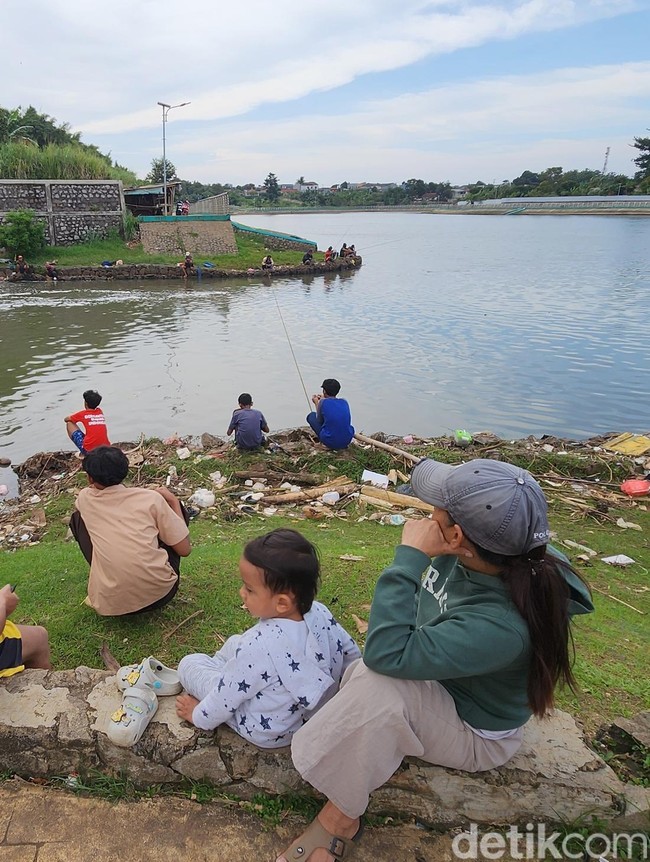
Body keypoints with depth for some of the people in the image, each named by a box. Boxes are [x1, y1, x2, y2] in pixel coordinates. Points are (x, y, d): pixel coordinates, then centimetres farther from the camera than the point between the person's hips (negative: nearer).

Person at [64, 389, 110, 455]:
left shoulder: (83, 414, 2)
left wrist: (75, 418, 39)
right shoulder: (100, 412, 13)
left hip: (89, 450, -5)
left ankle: (84, 453, 9)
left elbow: (66, 419, 19)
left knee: (69, 423, 14)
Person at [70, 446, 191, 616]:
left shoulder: (85, 498, 6)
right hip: (159, 594, -1)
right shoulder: (151, 498, -2)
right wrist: (173, 501, 11)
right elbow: (185, 549, 1)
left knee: (77, 517, 20)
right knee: (175, 507, 18)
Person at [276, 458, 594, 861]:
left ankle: (343, 814, -10)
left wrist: (410, 556, -39)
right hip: (435, 684, 7)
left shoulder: (501, 626, -40)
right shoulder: (463, 556, -20)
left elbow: (388, 654, -41)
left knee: (379, 684, -32)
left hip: (474, 736, -7)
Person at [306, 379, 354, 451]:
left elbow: (319, 421, 7)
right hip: (347, 441, 5)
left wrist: (316, 403, 19)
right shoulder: (344, 402, 3)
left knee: (311, 416, 17)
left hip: (330, 442, -4)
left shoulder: (323, 402, -10)